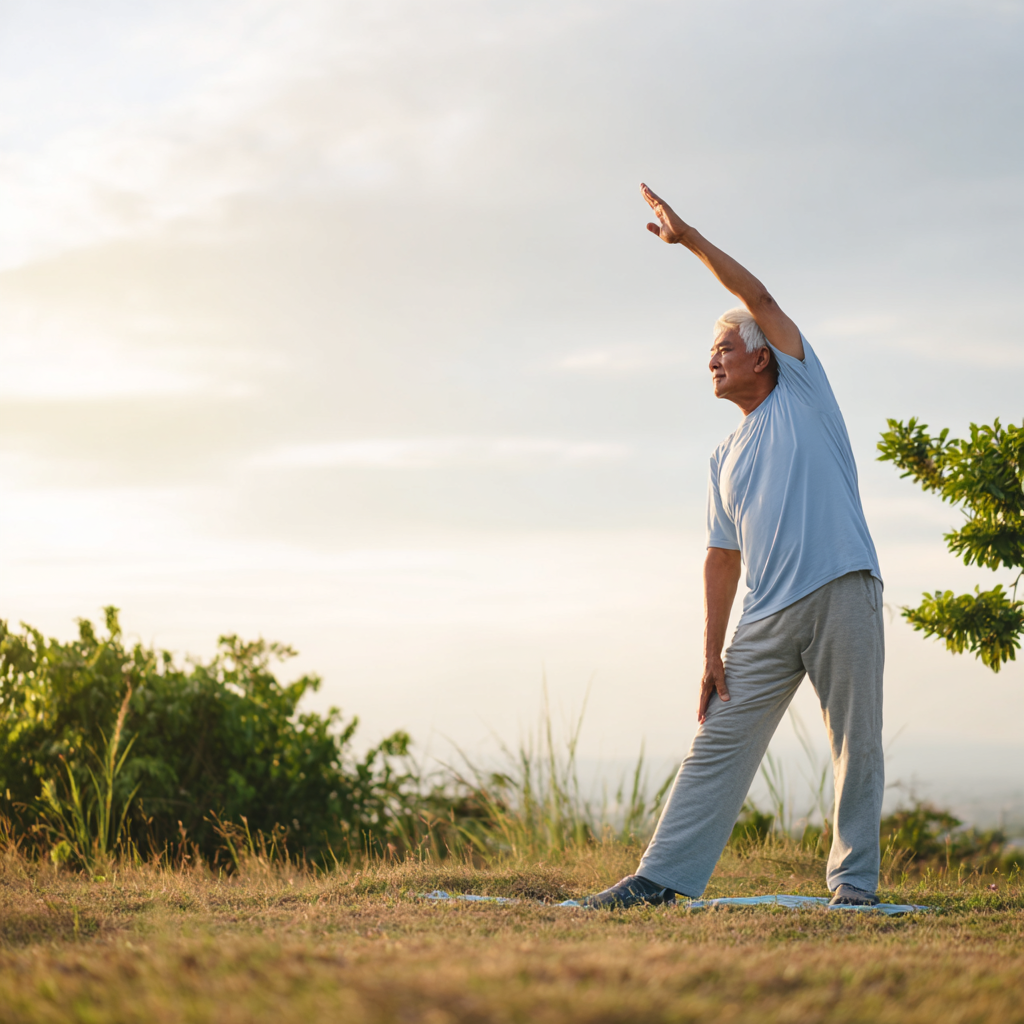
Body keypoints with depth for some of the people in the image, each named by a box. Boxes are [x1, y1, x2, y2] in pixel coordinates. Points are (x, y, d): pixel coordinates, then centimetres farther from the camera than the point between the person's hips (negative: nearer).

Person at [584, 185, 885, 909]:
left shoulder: (802, 396, 10)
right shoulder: (727, 460, 22)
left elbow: (759, 297, 1)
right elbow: (723, 558, 18)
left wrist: (688, 238, 0)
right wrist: (712, 652, 9)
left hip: (842, 595, -5)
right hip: (768, 617, 5)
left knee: (857, 746, -3)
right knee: (719, 742, -2)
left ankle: (855, 882, 6)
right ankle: (665, 876, -4)